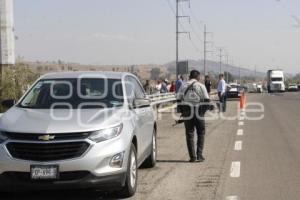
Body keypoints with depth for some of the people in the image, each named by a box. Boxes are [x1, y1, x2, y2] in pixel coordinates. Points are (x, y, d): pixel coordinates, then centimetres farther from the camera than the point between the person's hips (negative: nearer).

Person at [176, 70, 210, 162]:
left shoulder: (183, 86, 6)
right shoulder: (201, 86, -2)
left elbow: (178, 99, 3)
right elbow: (206, 99, -7)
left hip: (187, 112, 2)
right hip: (199, 112, -2)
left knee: (189, 134, 7)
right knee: (201, 134, 11)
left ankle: (192, 157, 4)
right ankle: (199, 155, 6)